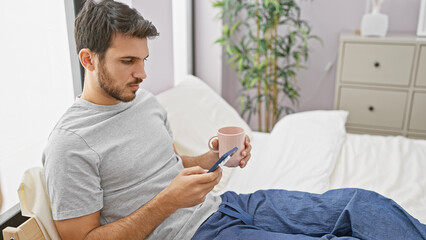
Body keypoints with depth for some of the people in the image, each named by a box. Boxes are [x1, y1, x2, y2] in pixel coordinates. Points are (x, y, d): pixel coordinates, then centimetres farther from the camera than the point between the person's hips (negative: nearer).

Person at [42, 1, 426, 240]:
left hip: (222, 205, 7)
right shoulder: (70, 145, -13)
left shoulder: (145, 100, 10)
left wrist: (215, 157, -1)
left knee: (364, 203, -6)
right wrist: (167, 202, -22)